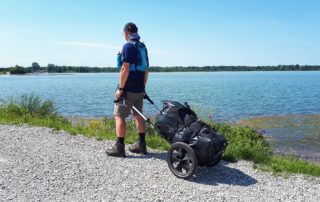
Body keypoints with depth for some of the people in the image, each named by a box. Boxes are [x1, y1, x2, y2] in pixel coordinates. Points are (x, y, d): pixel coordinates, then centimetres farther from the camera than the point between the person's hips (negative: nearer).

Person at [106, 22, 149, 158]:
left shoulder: (128, 46, -11)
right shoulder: (143, 47, 14)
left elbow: (125, 69, -19)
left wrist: (120, 88, -16)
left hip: (128, 89, -8)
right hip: (140, 89, 8)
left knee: (119, 116, -2)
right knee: (138, 115, 15)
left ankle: (119, 148, -2)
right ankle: (141, 145, 19)